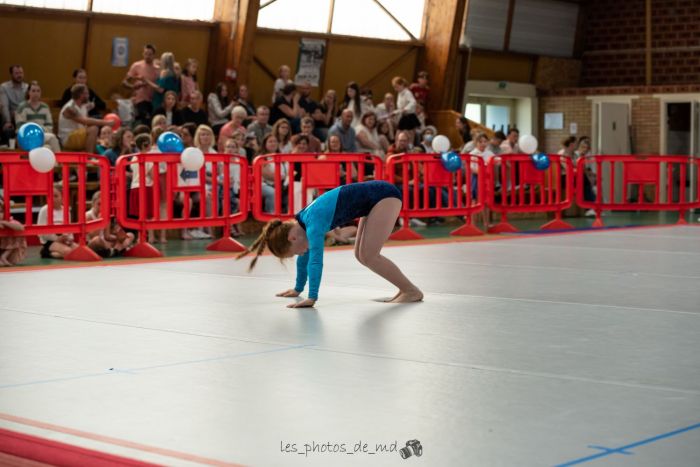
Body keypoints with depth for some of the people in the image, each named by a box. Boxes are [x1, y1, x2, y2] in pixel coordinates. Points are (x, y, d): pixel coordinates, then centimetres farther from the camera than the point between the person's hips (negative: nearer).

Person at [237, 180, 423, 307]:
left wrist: (312, 298, -34)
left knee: (368, 256, -13)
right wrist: (298, 289, 27)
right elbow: (304, 258, 19)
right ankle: (405, 288, 13)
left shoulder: (313, 223, -22)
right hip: (375, 199, 9)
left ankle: (412, 291, -7)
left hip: (385, 196, -9)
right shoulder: (303, 222, 4)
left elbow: (315, 261, -31)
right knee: (361, 255, 8)